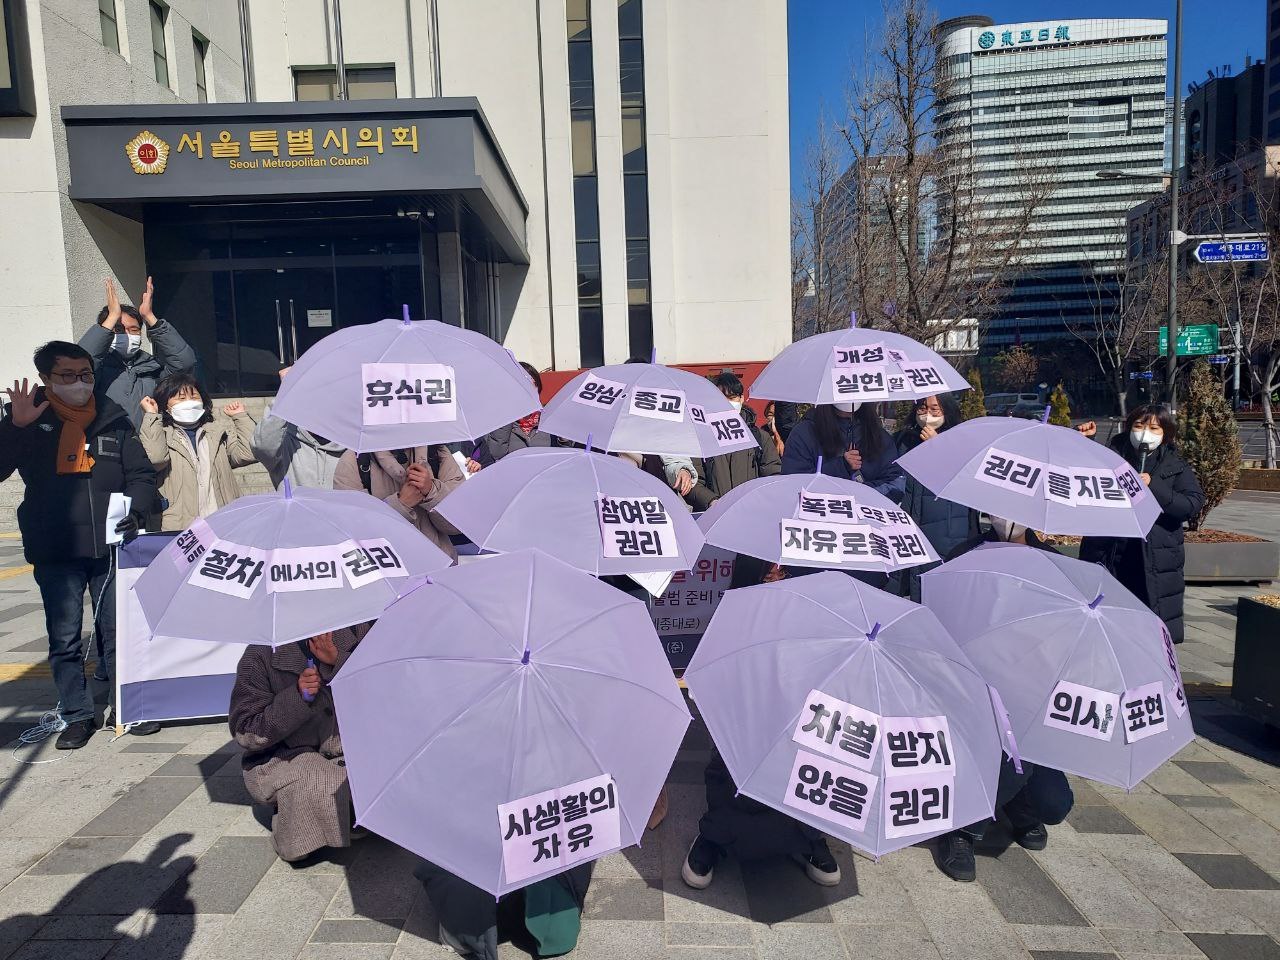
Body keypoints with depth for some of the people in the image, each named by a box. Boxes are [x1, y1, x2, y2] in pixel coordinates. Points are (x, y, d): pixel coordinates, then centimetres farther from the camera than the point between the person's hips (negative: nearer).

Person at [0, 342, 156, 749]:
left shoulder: (113, 420, 5)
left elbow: (142, 475, 6)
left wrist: (134, 511, -11)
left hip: (111, 546, 1)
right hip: (55, 552, 0)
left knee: (118, 632, 8)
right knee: (64, 640, 7)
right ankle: (77, 716, 20)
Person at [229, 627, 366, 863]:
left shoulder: (355, 631, -7)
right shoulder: (261, 655, -15)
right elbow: (245, 733, -13)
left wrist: (338, 661, -25)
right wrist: (297, 696, -27)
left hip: (341, 750, 3)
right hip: (279, 760, -3)